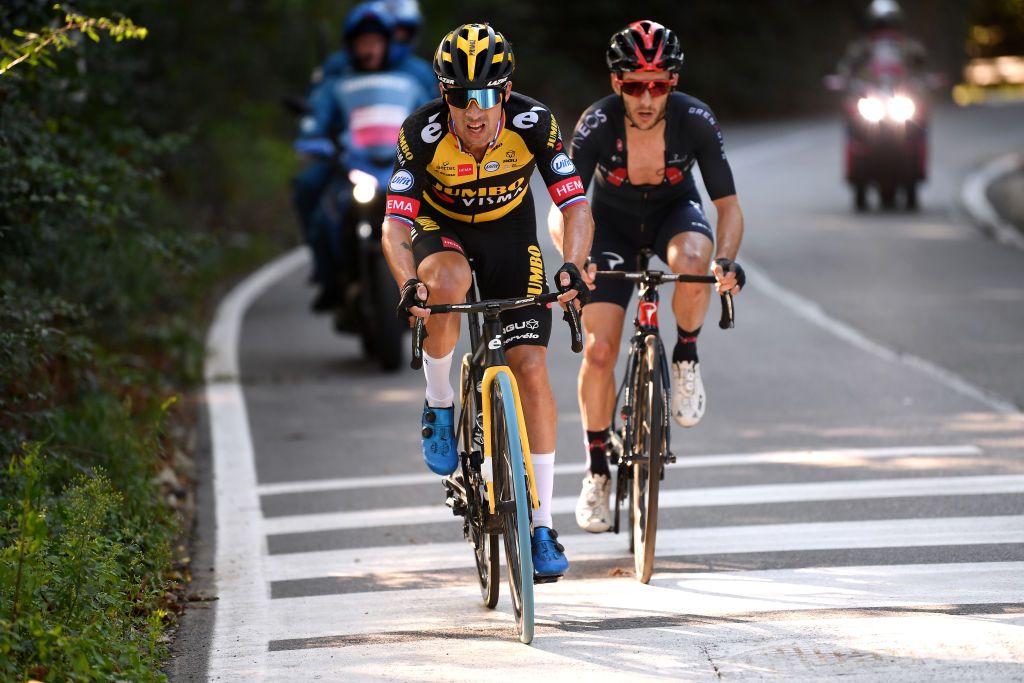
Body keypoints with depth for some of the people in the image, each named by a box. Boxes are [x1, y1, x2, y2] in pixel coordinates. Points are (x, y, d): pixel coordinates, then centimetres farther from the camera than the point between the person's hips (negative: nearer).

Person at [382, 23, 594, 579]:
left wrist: (571, 266, -44)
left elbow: (575, 204, -26)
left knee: (531, 367, -11)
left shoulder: (533, 124, -27)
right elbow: (395, 223, -30)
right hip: (442, 230, -1)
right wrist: (408, 284, -49)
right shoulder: (422, 133, -29)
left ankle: (542, 527, -5)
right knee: (448, 281, -38)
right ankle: (439, 405, -12)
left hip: (510, 233, 1)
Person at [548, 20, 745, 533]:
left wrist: (726, 260, -41)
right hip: (612, 221, 0)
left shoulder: (696, 121, -27)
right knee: (599, 349, -12)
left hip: (674, 212, 0)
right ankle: (597, 469, 9)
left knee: (693, 260, -38)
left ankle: (686, 359, -10)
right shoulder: (597, 124, -29)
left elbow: (728, 205, -22)